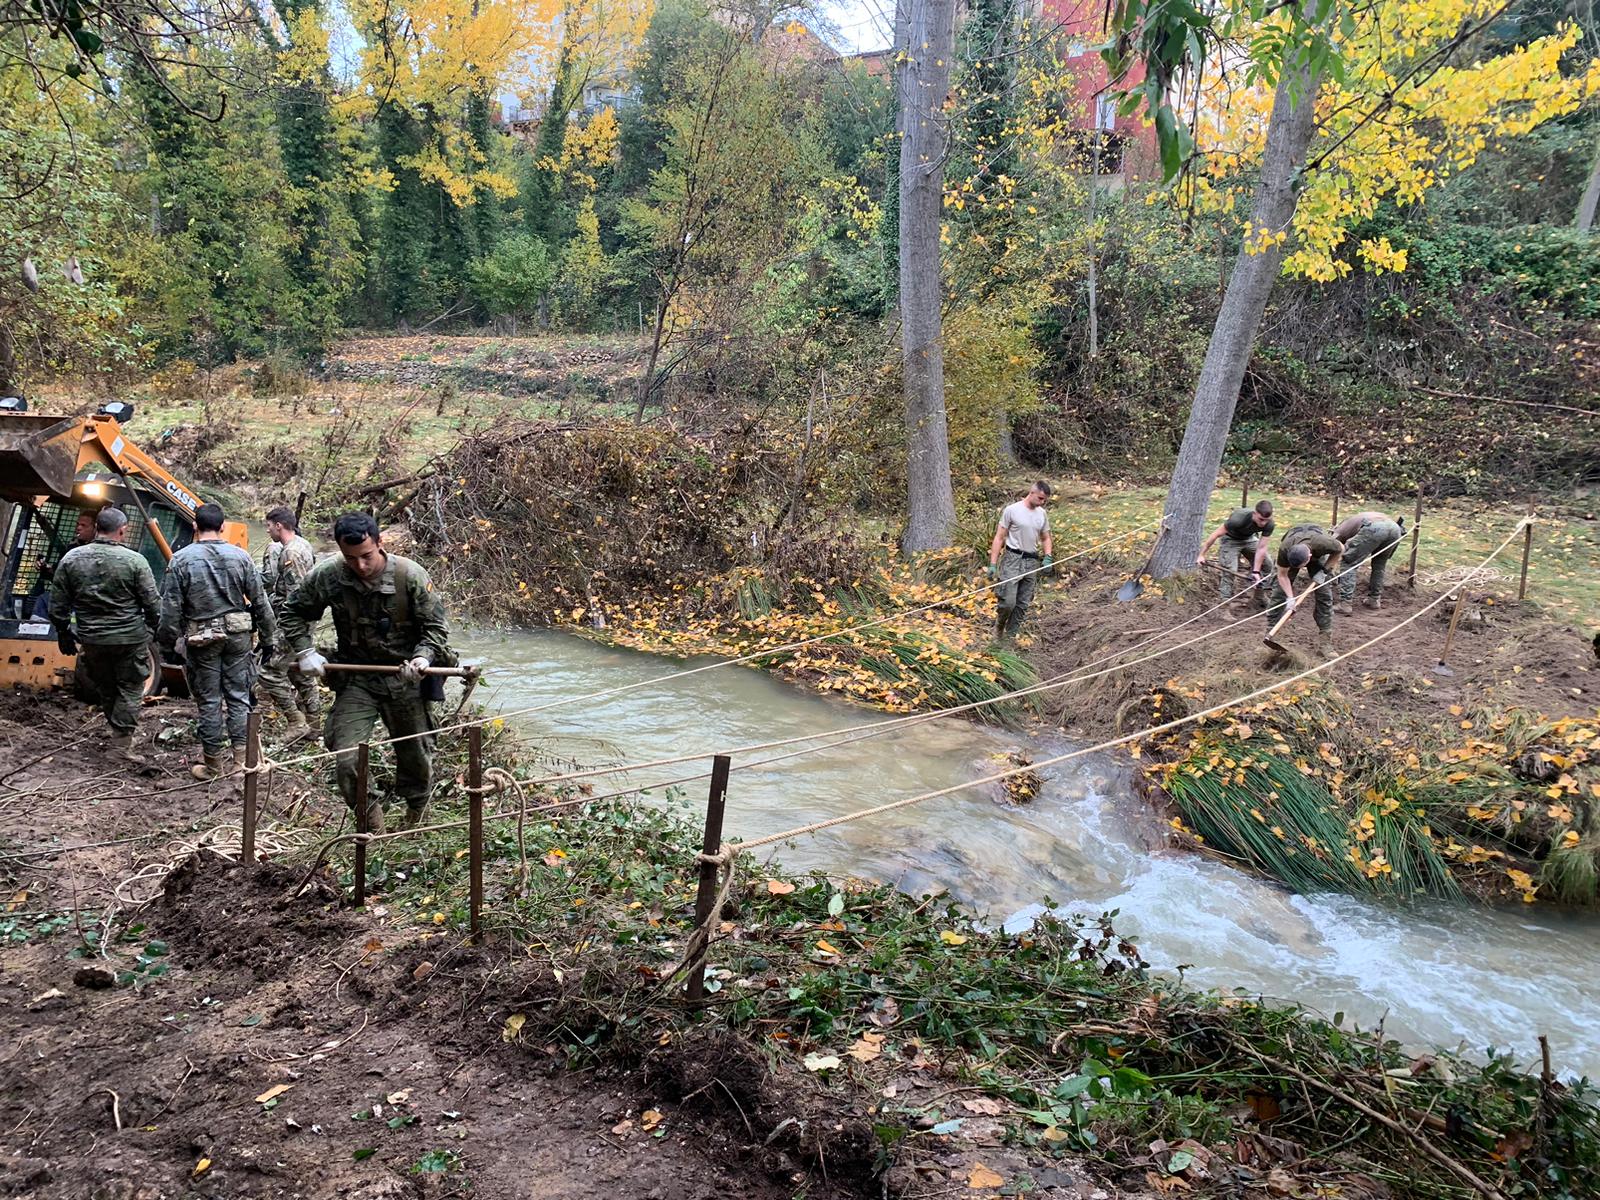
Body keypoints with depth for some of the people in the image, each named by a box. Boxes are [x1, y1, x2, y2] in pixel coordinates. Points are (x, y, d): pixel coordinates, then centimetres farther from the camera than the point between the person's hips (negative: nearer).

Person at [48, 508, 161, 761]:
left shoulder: (71, 559, -1)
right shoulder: (134, 561, -13)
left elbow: (58, 606, 4)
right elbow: (152, 604, -9)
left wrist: (64, 634, 16)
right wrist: (154, 630, 8)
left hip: (92, 639, 4)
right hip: (130, 638, -4)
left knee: (105, 690, 19)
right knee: (130, 690, 7)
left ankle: (120, 734, 29)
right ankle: (122, 741, 2)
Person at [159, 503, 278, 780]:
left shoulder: (181, 559, -7)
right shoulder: (240, 556, -2)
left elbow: (171, 607, -6)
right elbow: (259, 601, 0)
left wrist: (168, 640, 7)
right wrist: (268, 638, 8)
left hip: (201, 639, -2)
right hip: (238, 634, 2)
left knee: (209, 700, 6)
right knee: (239, 695, 10)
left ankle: (217, 762, 13)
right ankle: (241, 755, 14)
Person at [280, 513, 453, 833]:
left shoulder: (410, 575, -16)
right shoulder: (328, 576, -11)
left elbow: (436, 626, -7)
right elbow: (293, 612, 6)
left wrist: (423, 656, -24)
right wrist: (305, 652, -5)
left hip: (405, 677, -1)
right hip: (356, 678, 1)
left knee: (416, 754, 13)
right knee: (345, 757, -8)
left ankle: (417, 812, 41)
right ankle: (369, 815, 18)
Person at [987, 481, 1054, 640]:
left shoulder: (1042, 514, 9)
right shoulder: (1011, 510, -7)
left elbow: (1045, 539, 19)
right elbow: (999, 538, -5)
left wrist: (1047, 557, 0)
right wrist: (993, 564, -10)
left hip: (1032, 562, 5)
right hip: (1013, 559, -5)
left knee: (1023, 604, 7)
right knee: (1008, 601, -11)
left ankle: (1010, 634, 19)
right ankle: (999, 624, 18)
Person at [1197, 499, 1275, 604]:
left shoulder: (1269, 524, -27)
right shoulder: (1238, 519, -39)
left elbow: (1261, 548, -23)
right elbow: (1216, 535, -28)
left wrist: (1256, 571, -27)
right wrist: (1202, 555, -23)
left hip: (1249, 538, 5)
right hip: (1231, 539, -5)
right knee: (1230, 570, -19)